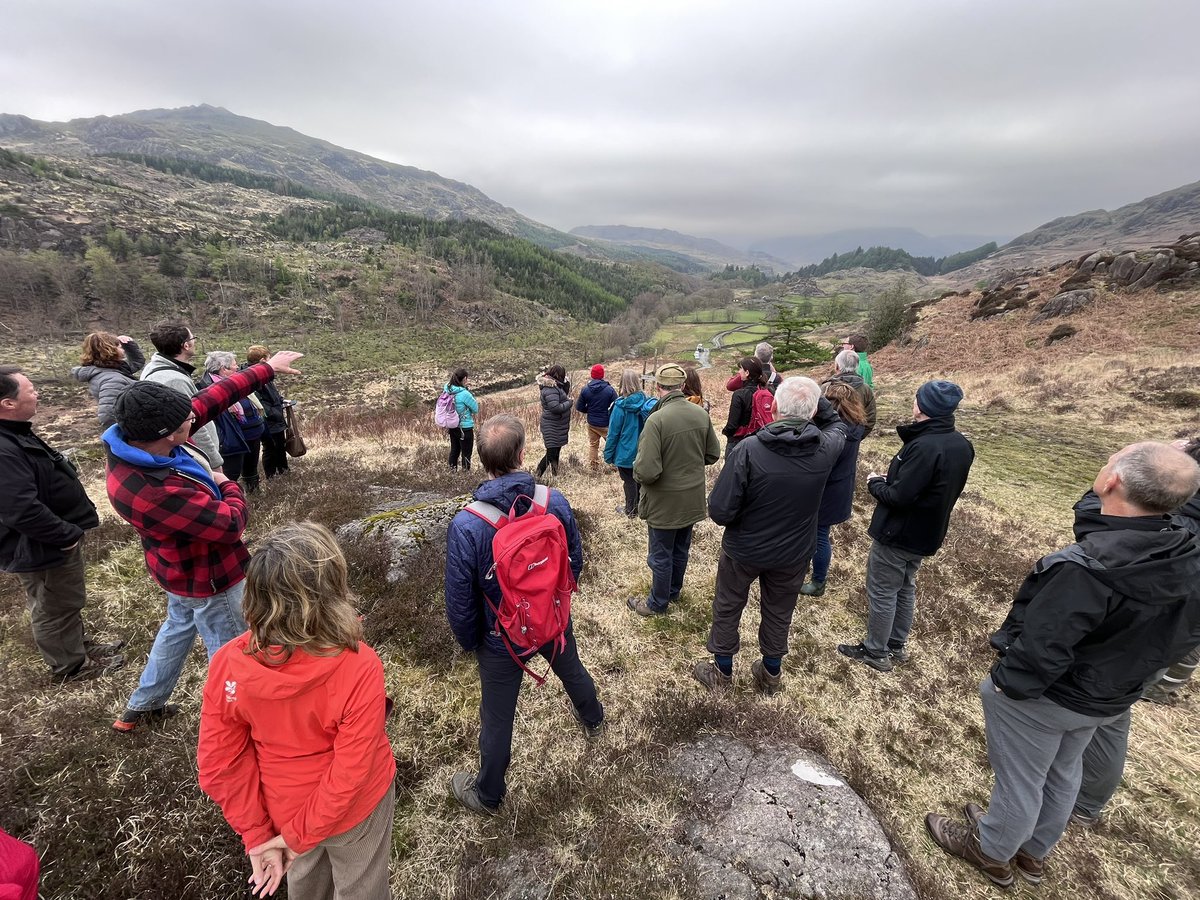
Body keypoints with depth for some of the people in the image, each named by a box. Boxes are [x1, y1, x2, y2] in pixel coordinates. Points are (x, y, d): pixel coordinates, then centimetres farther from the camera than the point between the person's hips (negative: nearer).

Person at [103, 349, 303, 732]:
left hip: (185, 567, 10)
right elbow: (231, 524, -32)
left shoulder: (136, 440, -16)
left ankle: (142, 706, 52)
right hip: (205, 578, -10)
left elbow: (209, 399, -10)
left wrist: (265, 369, -8)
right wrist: (228, 486, -12)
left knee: (178, 627, 32)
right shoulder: (157, 494, -42)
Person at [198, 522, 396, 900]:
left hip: (285, 808, 3)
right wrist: (300, 835, -10)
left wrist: (256, 833, -3)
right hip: (354, 806, -3)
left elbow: (219, 765, -15)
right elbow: (351, 776, -27)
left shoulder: (227, 664, -28)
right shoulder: (359, 669, -38)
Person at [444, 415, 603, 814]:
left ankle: (488, 795, 46)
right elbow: (575, 561, -5)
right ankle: (593, 719, 64)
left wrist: (468, 641, 2)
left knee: (497, 717, 19)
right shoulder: (555, 502, -22)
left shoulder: (465, 524, -30)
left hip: (502, 639, -3)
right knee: (572, 670, 33)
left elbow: (459, 598, -18)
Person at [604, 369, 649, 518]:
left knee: (629, 481, 10)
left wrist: (608, 455, -4)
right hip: (642, 452, 4)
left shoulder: (620, 406, -20)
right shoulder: (644, 402, -9)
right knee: (639, 479, 20)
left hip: (626, 452, -4)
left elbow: (613, 433, -13)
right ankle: (638, 506, 35)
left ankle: (630, 511, 24)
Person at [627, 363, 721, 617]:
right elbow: (713, 454, 5)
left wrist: (637, 469, -7)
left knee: (660, 555, 13)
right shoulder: (701, 414, -7)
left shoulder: (657, 419, -26)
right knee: (681, 549, 24)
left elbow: (647, 471, -29)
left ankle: (658, 603, 31)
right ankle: (673, 591, 45)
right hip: (693, 498, 6)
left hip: (664, 502, -6)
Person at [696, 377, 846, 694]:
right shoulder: (826, 448, -18)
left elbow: (720, 511, -26)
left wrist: (738, 517, -4)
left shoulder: (748, 449, -29)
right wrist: (815, 398, -2)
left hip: (743, 549, -3)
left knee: (727, 608, 21)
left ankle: (722, 671, 40)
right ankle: (771, 675, 46)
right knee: (779, 613, 25)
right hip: (794, 552, 3)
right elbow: (838, 425, 9)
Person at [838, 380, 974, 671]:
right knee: (905, 588, 22)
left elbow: (897, 496, -28)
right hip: (926, 534, 9)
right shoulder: (962, 446, 1)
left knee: (882, 592, 7)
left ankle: (876, 652, 21)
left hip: (897, 534, -9)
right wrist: (891, 479, 8)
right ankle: (897, 645, 37)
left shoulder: (924, 447, -29)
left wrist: (875, 482, -8)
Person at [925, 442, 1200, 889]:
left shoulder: (1086, 569, -39)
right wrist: (1128, 671, 15)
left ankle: (991, 851, 42)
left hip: (1044, 697, -7)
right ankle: (1033, 852, 51)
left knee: (1019, 780, 17)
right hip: (1110, 698, 7)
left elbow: (1040, 647, -31)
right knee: (1062, 774, 28)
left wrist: (1004, 681, -12)